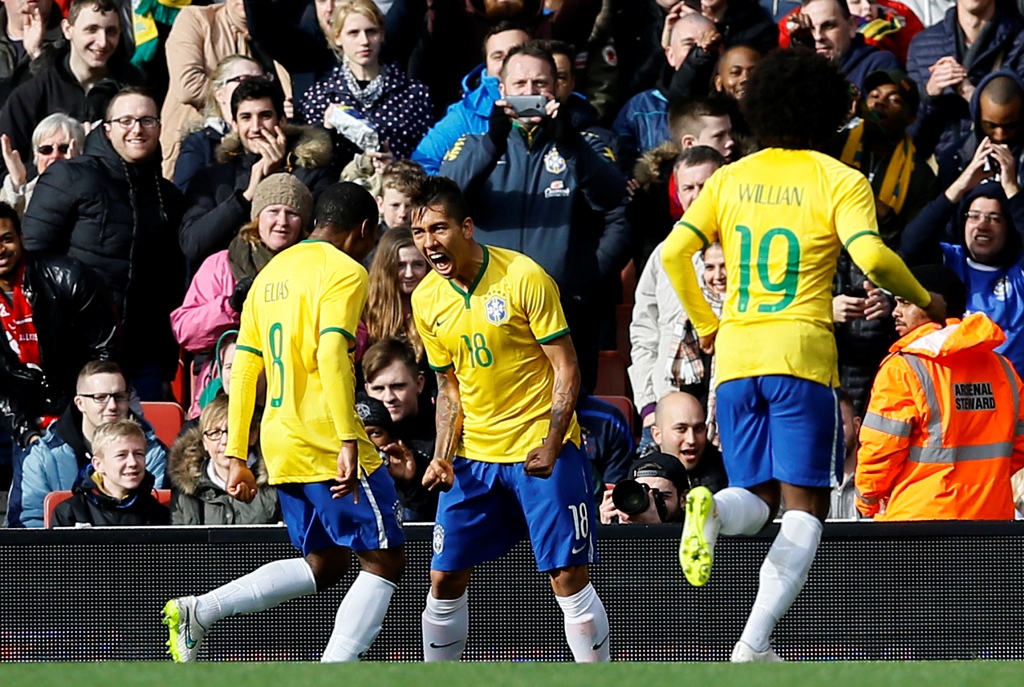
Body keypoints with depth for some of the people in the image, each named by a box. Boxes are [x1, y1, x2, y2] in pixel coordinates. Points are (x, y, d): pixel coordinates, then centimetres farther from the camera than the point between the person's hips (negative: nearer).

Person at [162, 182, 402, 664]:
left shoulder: (271, 274, 17)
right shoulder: (344, 272, -7)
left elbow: (243, 370, 17)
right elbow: (331, 356, -22)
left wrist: (237, 456, 19)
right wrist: (349, 440, -26)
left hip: (280, 441, 8)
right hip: (326, 441, -8)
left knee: (324, 565, 18)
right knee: (384, 561, -1)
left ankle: (196, 611, 7)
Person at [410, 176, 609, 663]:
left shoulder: (524, 278, -14)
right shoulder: (426, 300, 2)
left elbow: (566, 369, -12)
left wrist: (552, 445, -23)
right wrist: (443, 455, -1)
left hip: (542, 449, -5)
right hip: (473, 457, 5)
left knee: (568, 576, -10)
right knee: (444, 579, 4)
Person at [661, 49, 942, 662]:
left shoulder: (732, 179, 11)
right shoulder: (840, 181, -1)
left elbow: (675, 252, 4)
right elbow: (872, 257, -15)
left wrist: (706, 324, 18)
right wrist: (925, 301, 2)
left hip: (735, 352, 4)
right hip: (802, 351, -4)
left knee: (757, 500, 13)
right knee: (804, 508, -1)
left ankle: (712, 508, -25)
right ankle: (754, 646, -16)